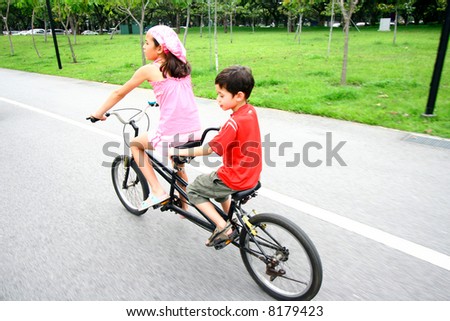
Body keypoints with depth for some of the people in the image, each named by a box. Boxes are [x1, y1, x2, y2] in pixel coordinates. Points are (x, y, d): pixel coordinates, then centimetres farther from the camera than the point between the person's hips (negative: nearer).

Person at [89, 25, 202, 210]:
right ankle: (184, 204, 37)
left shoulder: (149, 69, -1)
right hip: (196, 134, 6)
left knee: (135, 144, 22)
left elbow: (119, 93, 10)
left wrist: (99, 113, 23)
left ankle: (157, 191, 14)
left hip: (170, 137, -6)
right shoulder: (183, 67, 13)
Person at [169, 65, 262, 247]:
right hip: (251, 175, 9)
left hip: (235, 178, -9)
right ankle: (234, 223, 36)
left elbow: (209, 149, -21)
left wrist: (179, 152, -14)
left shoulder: (234, 122, -26)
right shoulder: (250, 111, -1)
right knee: (217, 186, 33)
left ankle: (223, 227, 4)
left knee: (193, 190, 7)